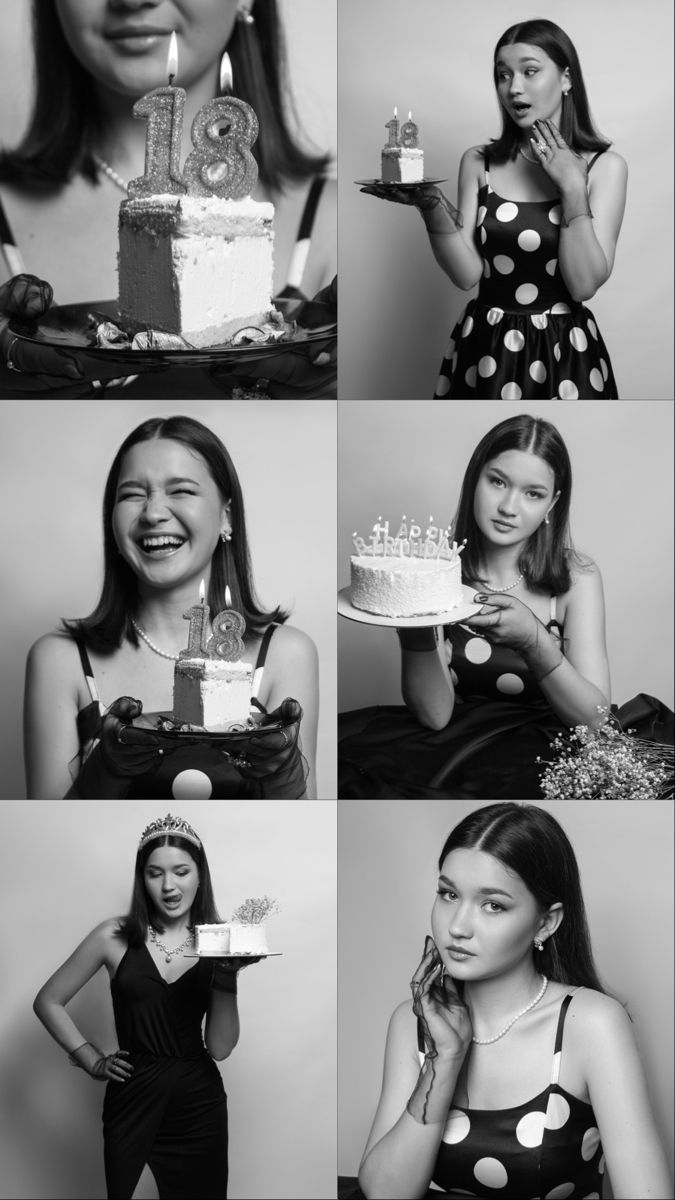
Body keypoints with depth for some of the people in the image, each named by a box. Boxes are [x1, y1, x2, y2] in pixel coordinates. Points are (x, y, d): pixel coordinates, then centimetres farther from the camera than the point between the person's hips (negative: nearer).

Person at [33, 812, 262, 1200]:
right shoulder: (116, 937, -4)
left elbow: (220, 1048, -5)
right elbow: (48, 1002, 6)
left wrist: (227, 977, -16)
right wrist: (92, 1060, 2)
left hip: (199, 1100, 1)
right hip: (133, 1098, -1)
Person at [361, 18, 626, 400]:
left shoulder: (605, 166, -4)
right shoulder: (478, 162, 2)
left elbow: (584, 284, -12)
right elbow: (467, 274, -7)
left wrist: (572, 187, -15)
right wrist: (432, 206, -20)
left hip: (565, 353, -2)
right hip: (485, 348, 2)